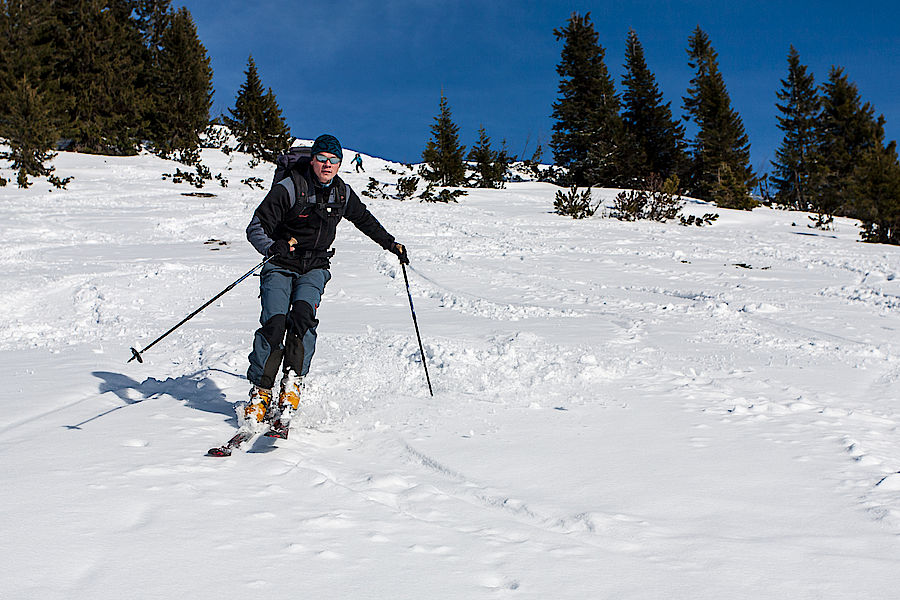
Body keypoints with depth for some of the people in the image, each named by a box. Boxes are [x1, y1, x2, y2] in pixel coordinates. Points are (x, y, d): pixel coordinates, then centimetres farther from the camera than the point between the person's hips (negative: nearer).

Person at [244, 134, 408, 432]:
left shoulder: (343, 194, 3)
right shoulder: (289, 189, -12)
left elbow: (365, 220, 24)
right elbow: (255, 227, -12)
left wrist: (391, 243, 22)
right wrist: (272, 247, -32)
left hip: (315, 269, 3)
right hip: (281, 266, -2)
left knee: (303, 315, -25)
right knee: (274, 323, -19)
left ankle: (292, 384, -18)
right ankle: (260, 391, -6)